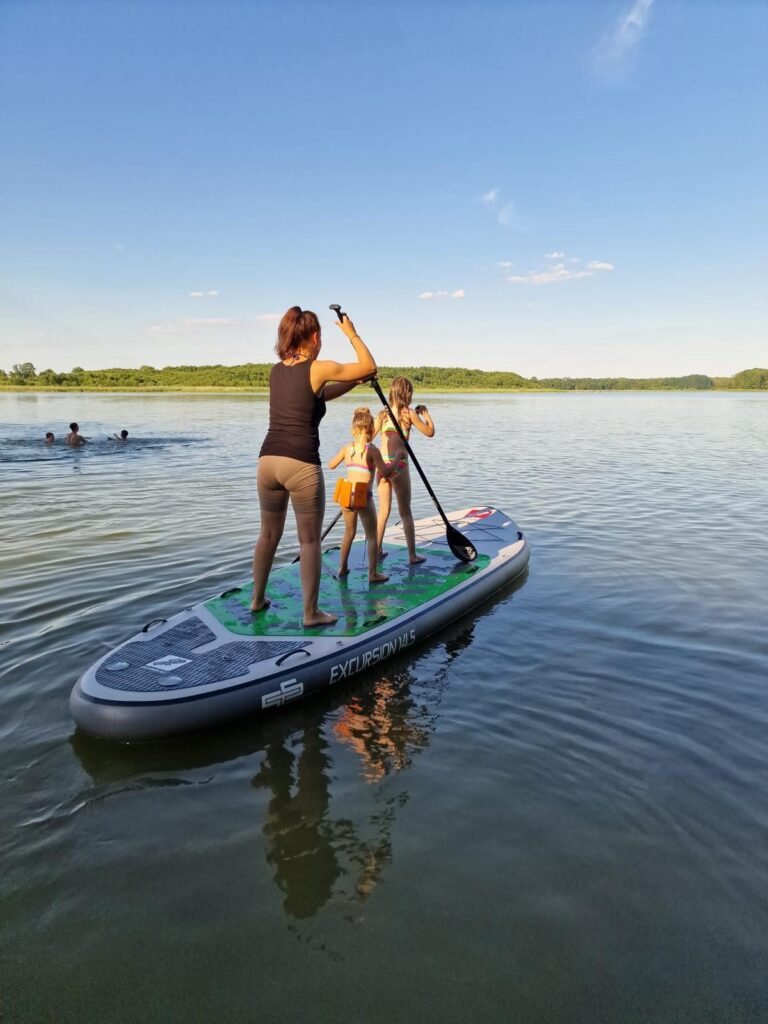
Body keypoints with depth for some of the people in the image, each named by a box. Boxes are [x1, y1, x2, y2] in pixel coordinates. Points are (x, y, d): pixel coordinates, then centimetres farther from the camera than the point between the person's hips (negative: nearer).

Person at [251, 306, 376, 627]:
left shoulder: (276, 371, 14)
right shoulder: (319, 368, -5)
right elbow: (369, 366, 6)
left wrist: (354, 381, 25)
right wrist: (351, 333, 18)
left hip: (268, 461, 6)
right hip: (301, 465, -6)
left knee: (269, 534, 21)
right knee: (310, 541, 5)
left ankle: (258, 599, 33)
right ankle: (311, 613, 12)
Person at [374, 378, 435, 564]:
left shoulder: (383, 413, 7)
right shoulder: (409, 413, -3)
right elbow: (430, 432, 4)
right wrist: (426, 413, 18)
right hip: (398, 465, -4)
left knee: (383, 510, 15)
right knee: (405, 512, 6)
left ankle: (377, 550, 19)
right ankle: (412, 555, 11)